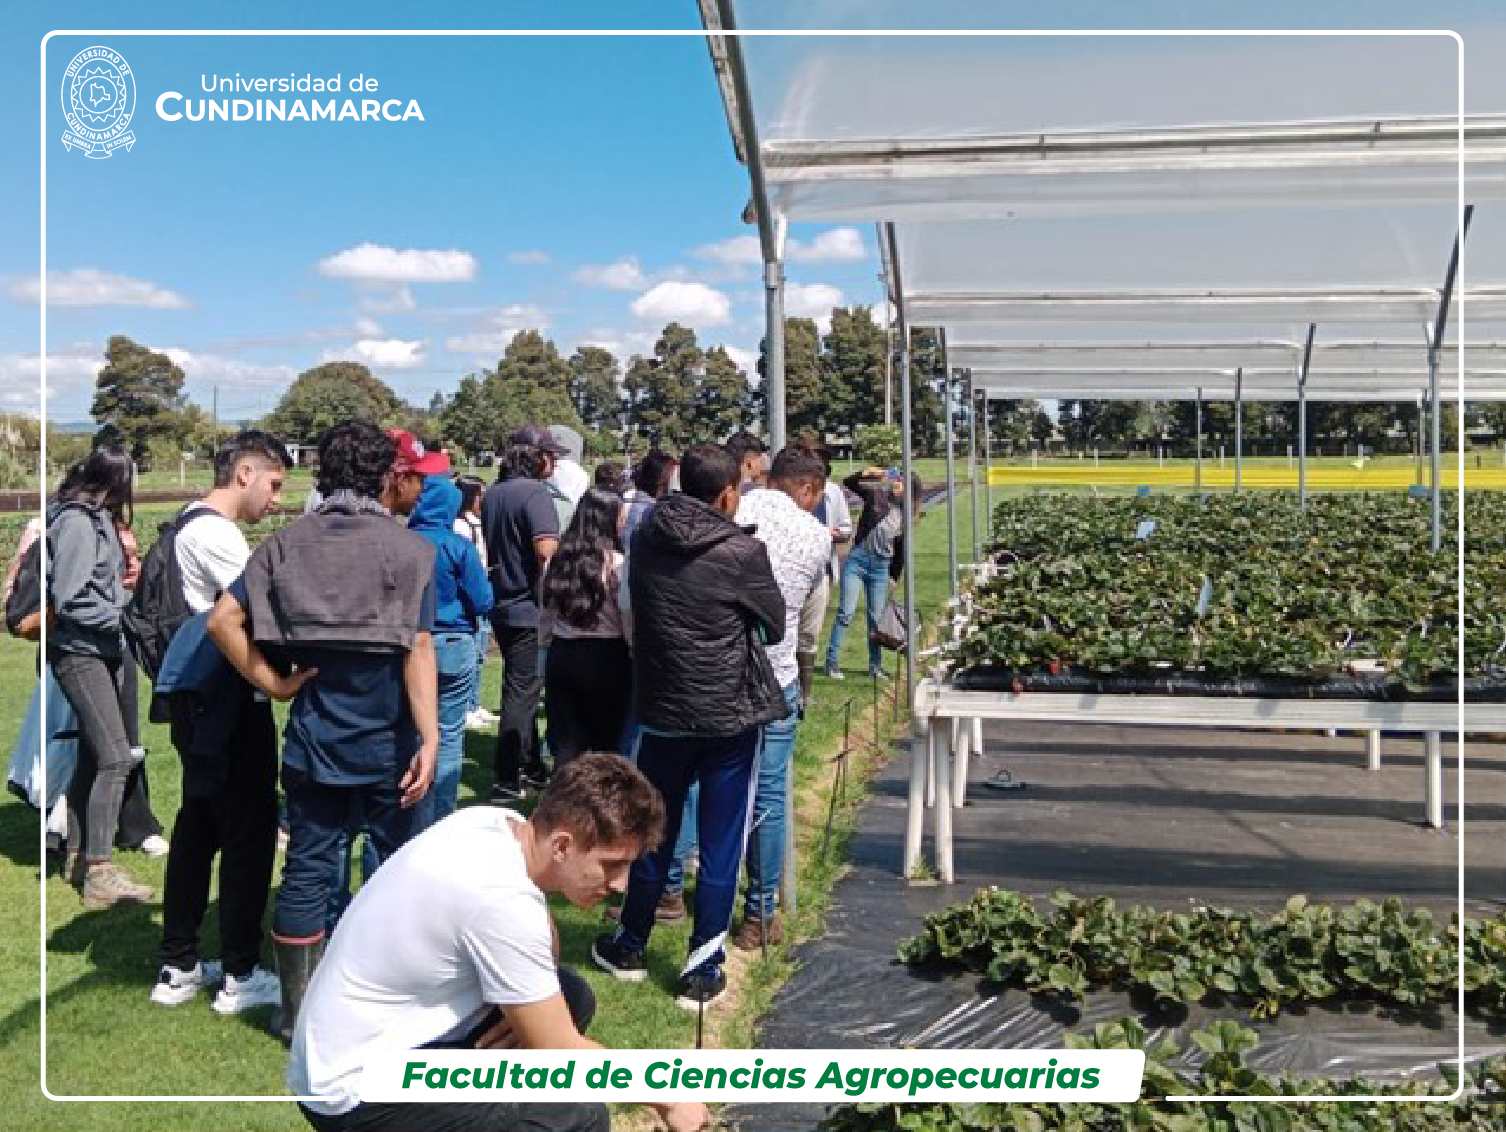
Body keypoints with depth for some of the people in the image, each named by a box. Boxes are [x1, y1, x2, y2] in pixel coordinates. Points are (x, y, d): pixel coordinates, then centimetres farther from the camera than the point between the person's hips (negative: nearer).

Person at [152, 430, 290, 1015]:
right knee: (250, 832, -1)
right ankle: (242, 975, 7)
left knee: (197, 829, 15)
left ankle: (177, 967, 22)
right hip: (231, 706, -10)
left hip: (202, 704, 10)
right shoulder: (216, 533, -17)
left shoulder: (190, 526, 15)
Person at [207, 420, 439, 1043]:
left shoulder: (288, 543, 0)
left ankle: (297, 1011, 19)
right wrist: (430, 737, -18)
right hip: (387, 744, -2)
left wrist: (270, 681, -1)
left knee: (306, 869, 10)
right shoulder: (408, 548, -10)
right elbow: (418, 649, -16)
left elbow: (221, 620, -6)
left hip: (312, 739, 3)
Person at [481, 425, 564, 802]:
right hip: (530, 609, -8)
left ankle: (530, 766, 28)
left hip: (502, 606, 9)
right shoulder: (535, 493, -17)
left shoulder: (492, 494, 9)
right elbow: (547, 550, -27)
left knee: (521, 688, 18)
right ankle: (506, 781, 2)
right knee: (522, 692, -2)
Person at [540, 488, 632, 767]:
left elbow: (545, 620, 11)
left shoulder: (559, 561, 5)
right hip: (607, 659, -4)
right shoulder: (617, 564, -11)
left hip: (561, 657, 4)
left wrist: (546, 665, 20)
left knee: (565, 746, 9)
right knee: (606, 746, 9)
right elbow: (630, 622, -11)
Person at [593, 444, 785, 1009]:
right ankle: (703, 970, 13)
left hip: (663, 709, 4)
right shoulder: (743, 552, -14)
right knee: (720, 845, 7)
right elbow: (775, 626, 0)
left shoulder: (646, 540, -1)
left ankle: (630, 945, 33)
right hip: (731, 714, -4)